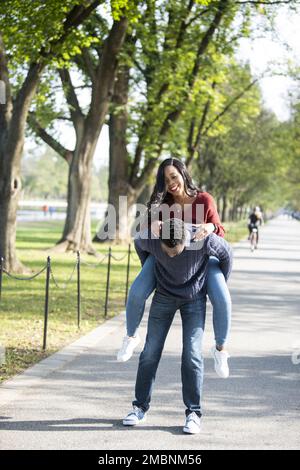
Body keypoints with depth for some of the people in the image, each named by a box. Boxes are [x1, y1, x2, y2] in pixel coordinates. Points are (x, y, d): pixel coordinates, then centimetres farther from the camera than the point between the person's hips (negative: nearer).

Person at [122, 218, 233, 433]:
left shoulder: (204, 240, -32)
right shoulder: (150, 239, -26)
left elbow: (226, 253, -10)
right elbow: (138, 243, 0)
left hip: (194, 298, -2)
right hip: (163, 297, 2)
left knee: (192, 354, -10)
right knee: (150, 352, 1)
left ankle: (193, 413, -2)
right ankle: (140, 407, 13)